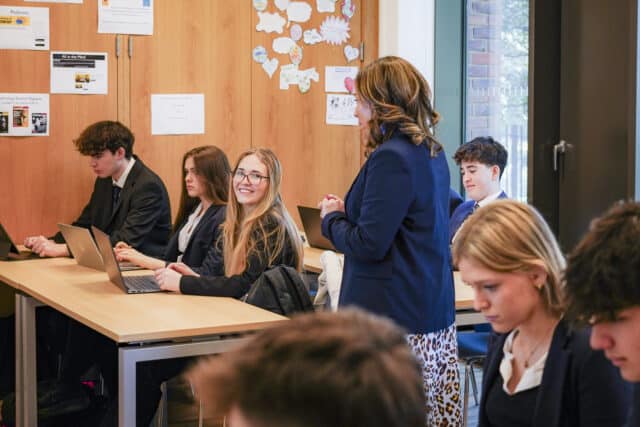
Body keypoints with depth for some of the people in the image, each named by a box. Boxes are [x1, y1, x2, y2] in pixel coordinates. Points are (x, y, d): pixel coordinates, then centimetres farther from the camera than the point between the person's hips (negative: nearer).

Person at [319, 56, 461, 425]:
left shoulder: (391, 159, -16)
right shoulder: (432, 154, 13)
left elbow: (369, 244, -18)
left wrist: (331, 218, 0)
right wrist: (349, 211, 12)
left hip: (394, 315, -10)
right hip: (434, 312, 10)